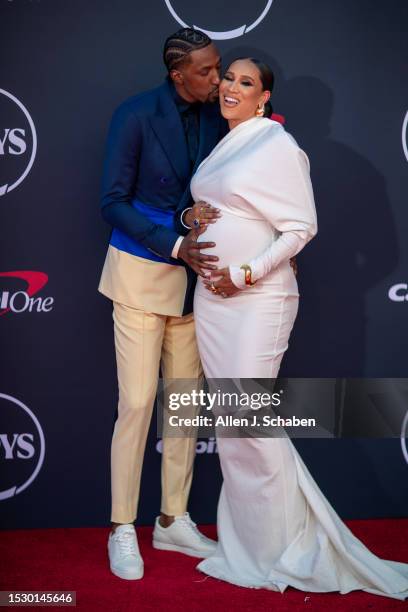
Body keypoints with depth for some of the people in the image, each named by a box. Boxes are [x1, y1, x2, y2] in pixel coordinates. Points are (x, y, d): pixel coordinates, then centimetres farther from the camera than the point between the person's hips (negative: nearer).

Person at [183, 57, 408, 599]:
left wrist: (246, 275, -17)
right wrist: (191, 216, 5)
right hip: (211, 295, 8)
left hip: (257, 299, -8)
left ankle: (286, 544, 7)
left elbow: (301, 227, -12)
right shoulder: (221, 147, 15)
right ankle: (245, 543, 21)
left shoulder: (277, 145, -8)